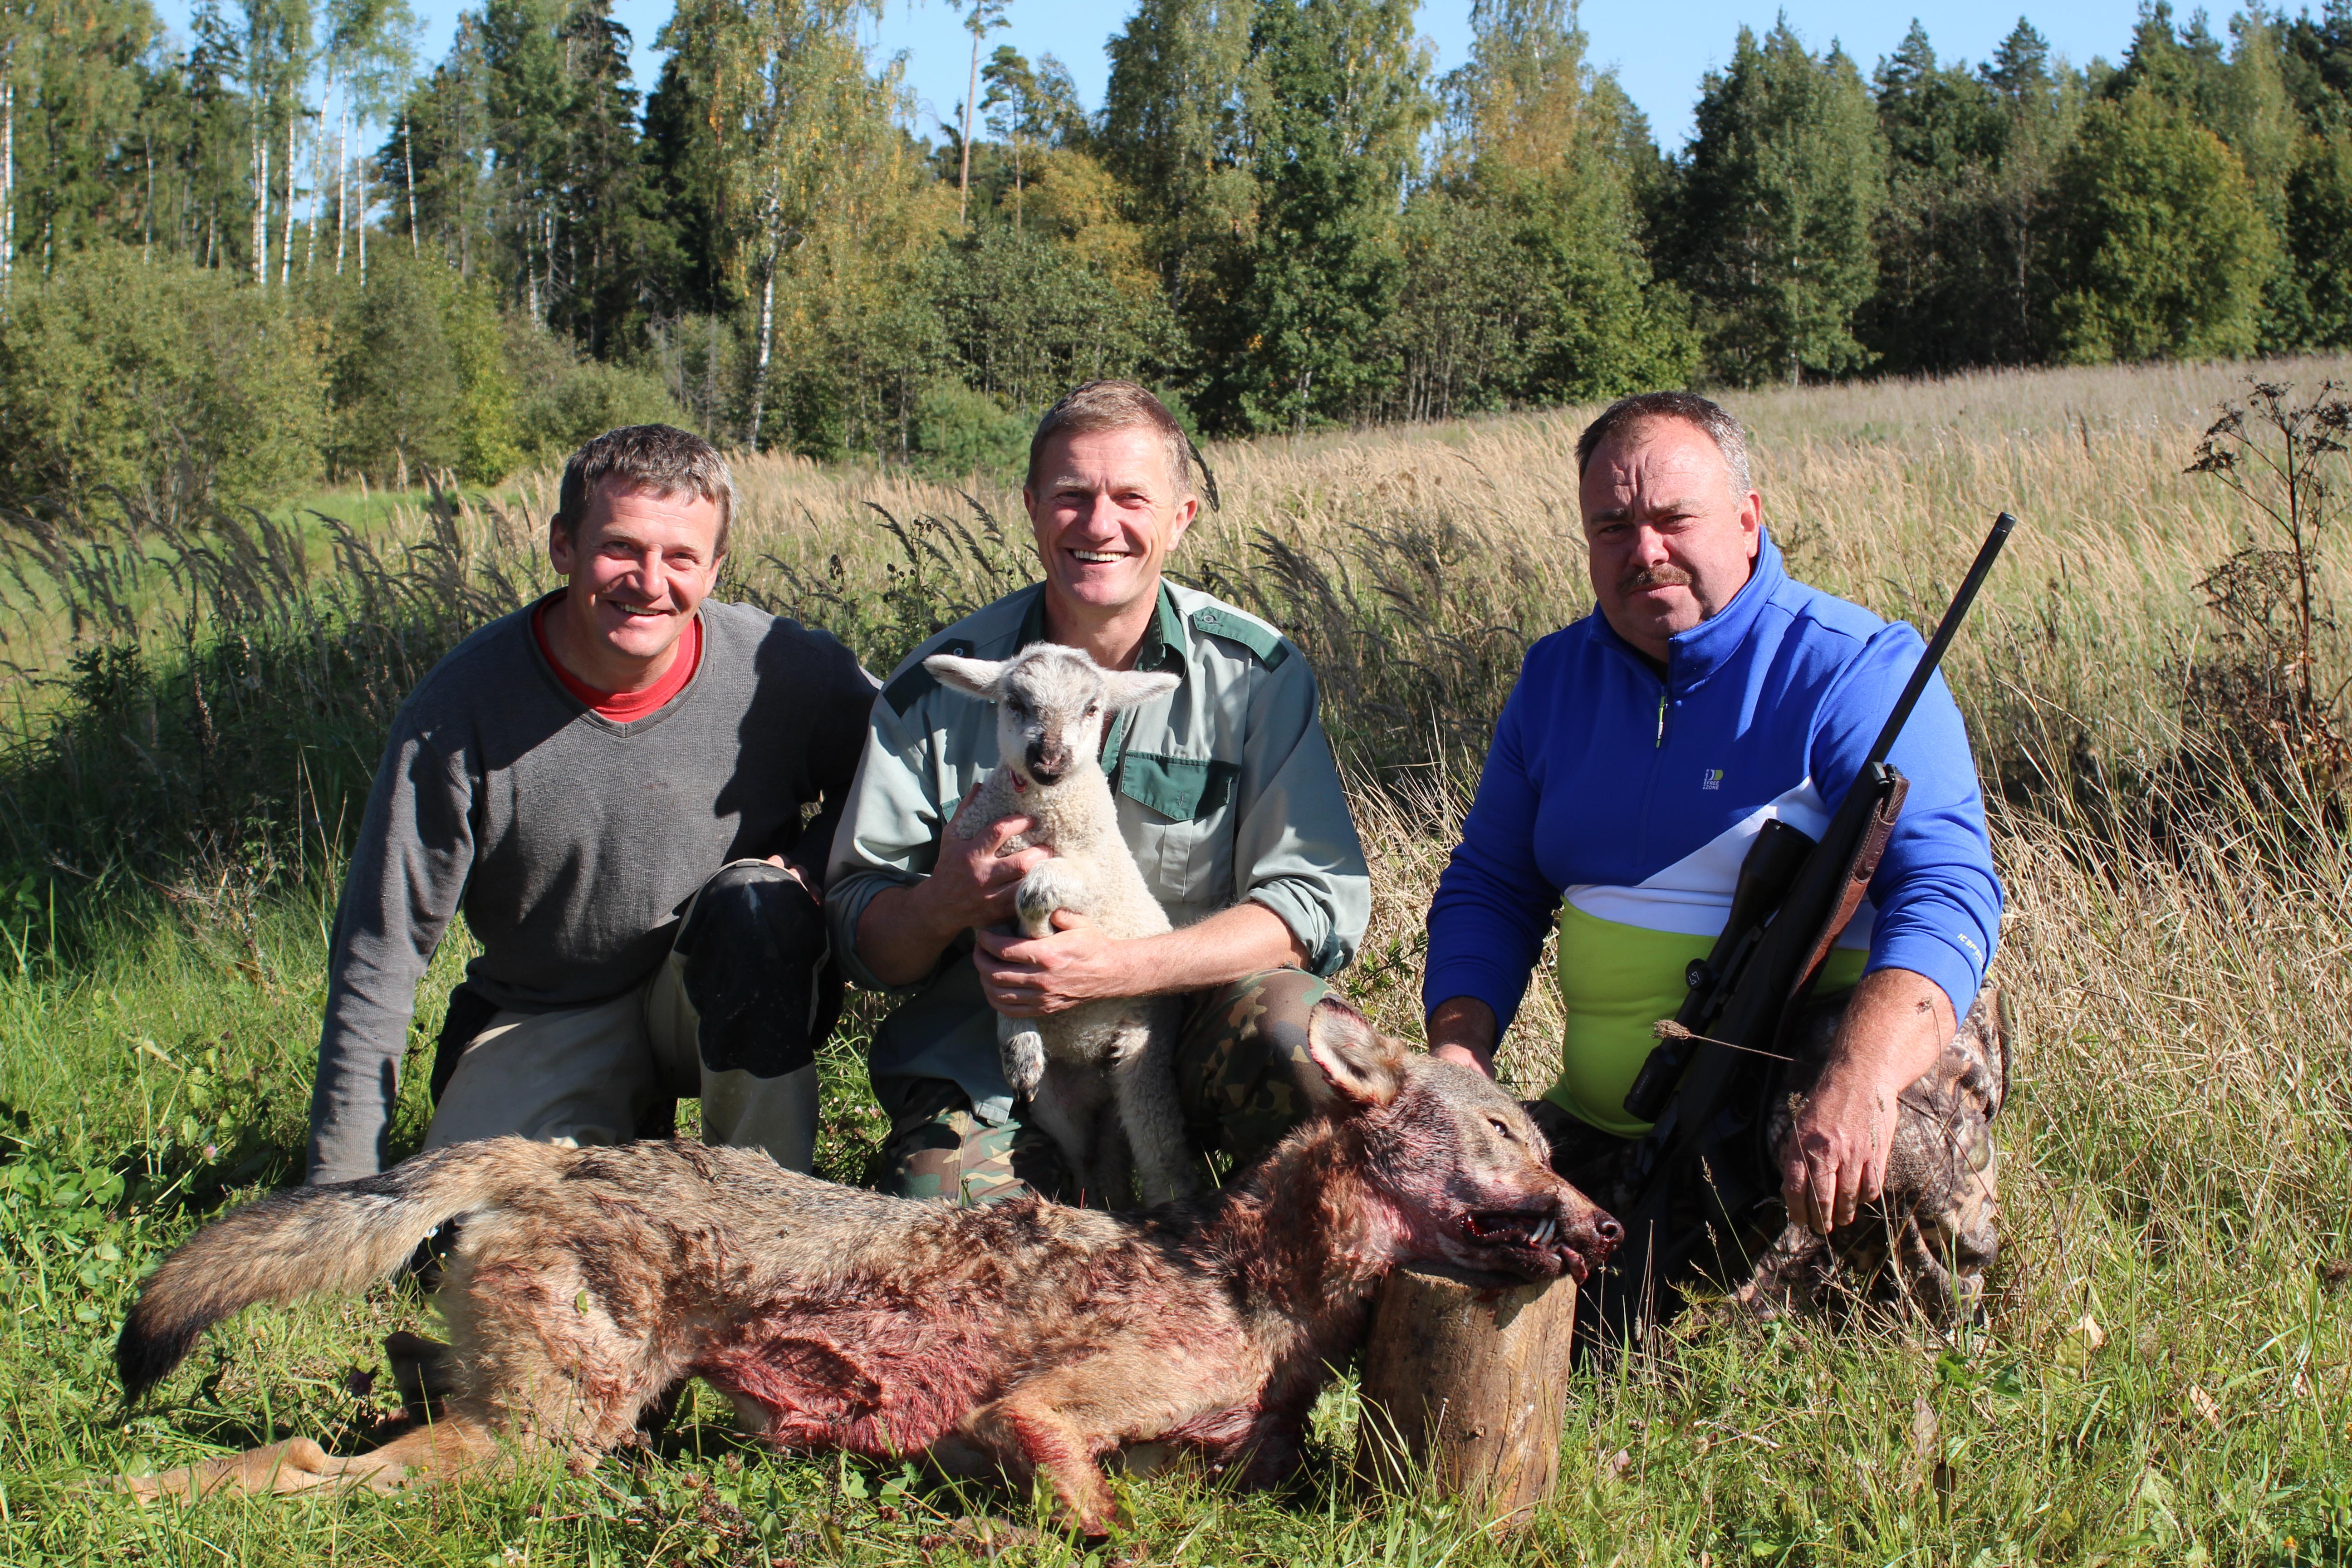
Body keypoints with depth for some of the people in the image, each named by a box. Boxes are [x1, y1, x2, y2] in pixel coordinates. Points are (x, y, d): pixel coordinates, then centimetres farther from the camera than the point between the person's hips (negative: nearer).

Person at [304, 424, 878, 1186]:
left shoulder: (781, 667, -16)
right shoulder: (463, 703, -17)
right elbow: (379, 952, -13)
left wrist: (812, 872, -17)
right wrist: (343, 1189, -15)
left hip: (732, 1001, 0)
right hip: (547, 1021, 0)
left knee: (754, 906, -32)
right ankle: (621, 1139, 13)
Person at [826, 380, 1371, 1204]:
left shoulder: (1255, 672, -4)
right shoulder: (938, 685, -1)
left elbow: (1321, 902, -11)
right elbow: (861, 933, 1)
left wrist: (1119, 967, -22)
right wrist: (941, 905, -24)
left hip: (1191, 1019, 0)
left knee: (1295, 1033, -32)